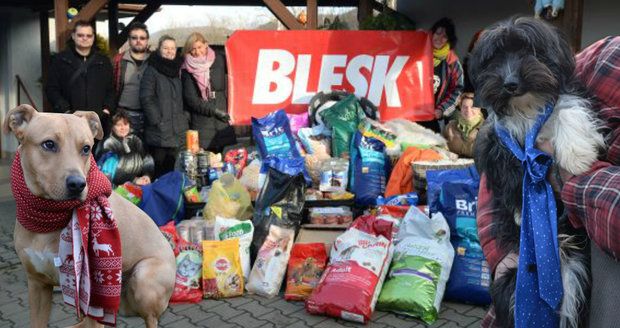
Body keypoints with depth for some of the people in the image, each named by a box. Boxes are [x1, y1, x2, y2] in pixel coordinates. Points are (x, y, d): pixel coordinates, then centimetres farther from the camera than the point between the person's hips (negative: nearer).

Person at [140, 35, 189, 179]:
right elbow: (146, 98, -7)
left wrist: (185, 116, 9)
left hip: (178, 130, 5)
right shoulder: (152, 71, 0)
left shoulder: (178, 70, 17)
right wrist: (157, 120, -12)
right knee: (159, 169, -3)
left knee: (174, 170, 4)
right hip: (159, 130, -5)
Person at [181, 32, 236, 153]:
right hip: (201, 121, -1)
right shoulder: (188, 70, 5)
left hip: (224, 118, 1)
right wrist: (214, 111, -8)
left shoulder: (219, 60, 9)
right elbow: (191, 99, -1)